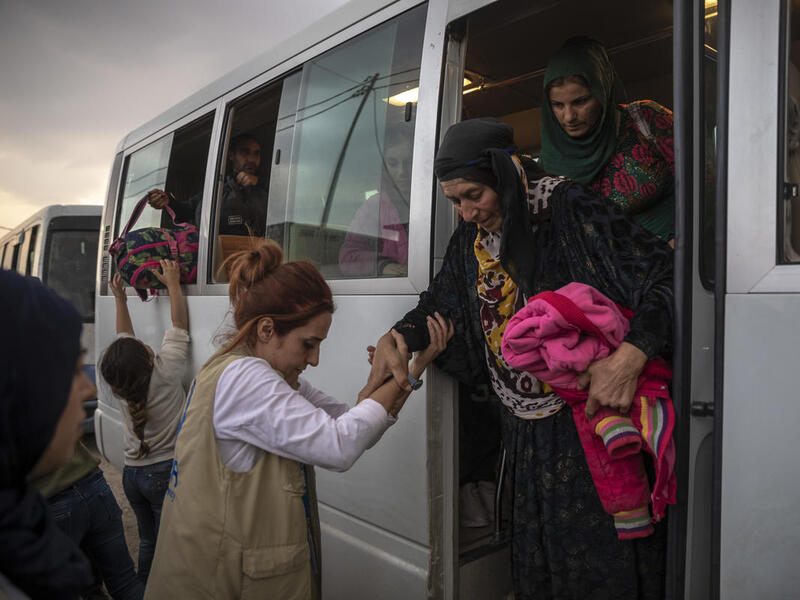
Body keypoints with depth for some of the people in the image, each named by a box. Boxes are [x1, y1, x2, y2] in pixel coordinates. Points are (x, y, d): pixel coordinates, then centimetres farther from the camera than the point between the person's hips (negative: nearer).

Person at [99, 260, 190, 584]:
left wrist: (120, 299, 16)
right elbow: (179, 326, -11)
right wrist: (173, 283, -3)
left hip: (133, 472, 6)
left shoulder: (122, 384, -3)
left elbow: (124, 340, 14)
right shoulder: (165, 372, -19)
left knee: (147, 540, 20)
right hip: (165, 472, -6)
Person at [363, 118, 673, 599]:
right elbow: (439, 306, 15)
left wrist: (631, 356, -30)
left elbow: (668, 275, -17)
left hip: (591, 414, -5)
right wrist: (395, 339, -3)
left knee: (601, 559, 8)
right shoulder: (472, 238, 5)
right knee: (534, 559, 19)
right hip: (526, 429, 6)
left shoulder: (572, 211, -15)